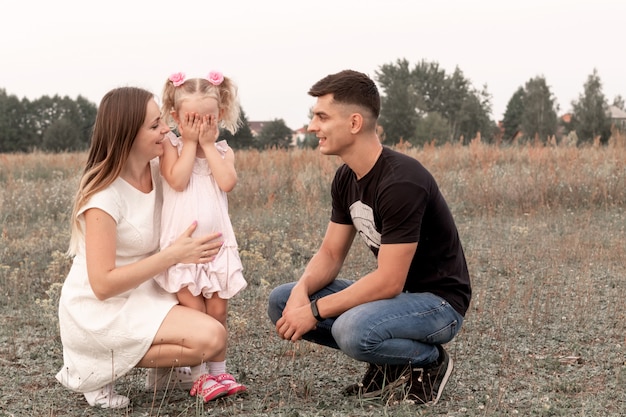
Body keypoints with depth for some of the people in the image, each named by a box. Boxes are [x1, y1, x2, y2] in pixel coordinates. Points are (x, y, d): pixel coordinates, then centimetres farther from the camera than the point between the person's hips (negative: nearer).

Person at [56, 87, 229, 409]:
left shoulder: (156, 170, -1)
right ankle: (97, 370, -6)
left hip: (141, 296, 8)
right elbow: (103, 284, -24)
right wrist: (174, 255, -24)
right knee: (211, 339, -21)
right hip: (100, 312, -8)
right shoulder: (104, 195, -23)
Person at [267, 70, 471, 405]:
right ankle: (389, 363, 7)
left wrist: (314, 311, -23)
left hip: (438, 301, -9)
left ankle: (428, 360, -4)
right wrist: (302, 289, -16)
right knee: (281, 302, -1)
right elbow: (330, 254, 6)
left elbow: (388, 282, -28)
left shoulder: (401, 182, -27)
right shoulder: (346, 178, 1)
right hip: (392, 292, 9)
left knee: (352, 328, -36)